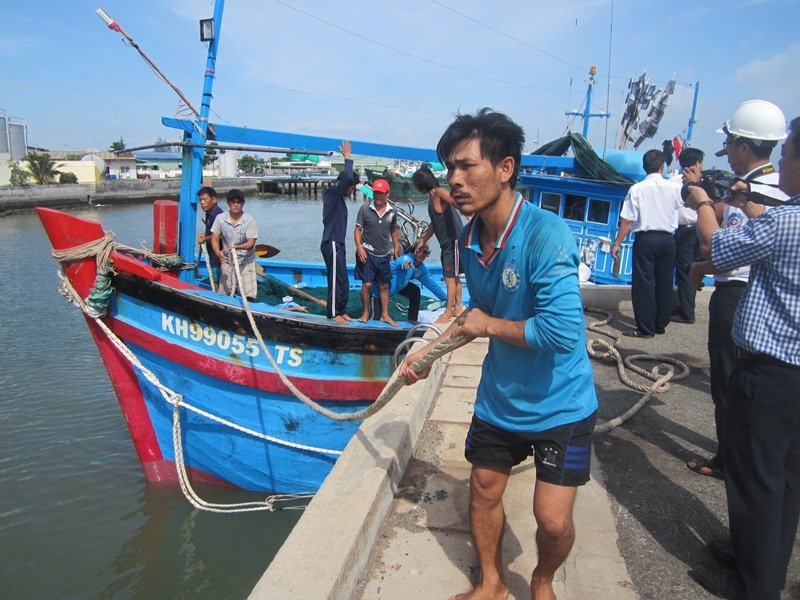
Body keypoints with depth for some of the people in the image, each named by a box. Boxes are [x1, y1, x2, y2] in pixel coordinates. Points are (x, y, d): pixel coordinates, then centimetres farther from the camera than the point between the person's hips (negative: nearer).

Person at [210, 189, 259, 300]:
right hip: (227, 262, 3)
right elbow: (215, 238, -1)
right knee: (223, 295, 8)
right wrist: (218, 252, -21)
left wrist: (237, 247, -35)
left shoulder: (250, 220, -11)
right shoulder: (221, 219, -2)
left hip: (246, 262, -3)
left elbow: (251, 243, -16)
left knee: (248, 297, -9)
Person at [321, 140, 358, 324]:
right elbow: (347, 177, -22)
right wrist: (348, 157, -11)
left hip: (337, 244, 10)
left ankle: (341, 311, 21)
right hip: (332, 244, -10)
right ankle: (334, 313, 2)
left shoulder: (339, 198, 17)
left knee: (341, 281, 13)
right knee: (338, 280, -6)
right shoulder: (332, 193, -11)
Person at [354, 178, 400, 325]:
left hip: (384, 255, 3)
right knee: (366, 284, -4)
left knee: (384, 286, 10)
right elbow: (358, 229, -3)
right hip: (367, 253, -3)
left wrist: (396, 247, 17)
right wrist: (359, 247, -14)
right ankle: (365, 313, 15)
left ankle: (385, 315, 21)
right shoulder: (365, 209, -7)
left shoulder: (392, 211, 1)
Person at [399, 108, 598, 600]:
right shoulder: (471, 238, -4)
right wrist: (430, 350, 9)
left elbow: (563, 331, -35)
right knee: (483, 491, 17)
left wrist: (489, 325, -22)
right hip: (499, 395, 7)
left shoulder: (546, 234, -28)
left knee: (553, 519, -2)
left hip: (559, 403, -6)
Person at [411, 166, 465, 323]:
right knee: (454, 276, 17)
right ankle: (458, 307, 28)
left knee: (450, 277, -4)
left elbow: (459, 203, -33)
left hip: (454, 241, -10)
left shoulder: (440, 193, -15)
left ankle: (448, 312, 5)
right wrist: (422, 241, 28)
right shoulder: (432, 198, 15)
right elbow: (434, 223, 23)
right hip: (447, 243, 10)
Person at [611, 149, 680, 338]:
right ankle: (661, 324, 22)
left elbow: (627, 220, -11)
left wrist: (617, 243, -4)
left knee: (643, 283, 1)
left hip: (645, 239, -3)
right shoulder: (675, 187, -1)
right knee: (664, 283, 13)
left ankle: (646, 328, 1)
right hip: (667, 239, 3)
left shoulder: (637, 189, -8)